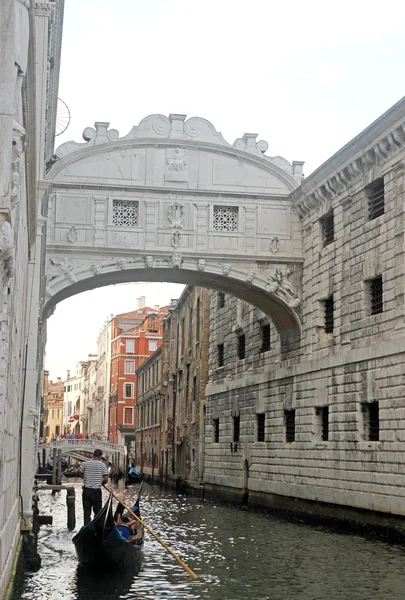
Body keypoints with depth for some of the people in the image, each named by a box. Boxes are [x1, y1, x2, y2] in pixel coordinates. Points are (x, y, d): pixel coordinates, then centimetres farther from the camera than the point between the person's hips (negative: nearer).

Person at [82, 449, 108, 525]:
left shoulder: (86, 464, 4)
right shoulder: (102, 465, -7)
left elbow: (84, 475, 10)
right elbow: (106, 479, -9)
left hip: (86, 489, 3)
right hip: (96, 490, -3)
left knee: (86, 510, 7)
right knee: (97, 510, 9)